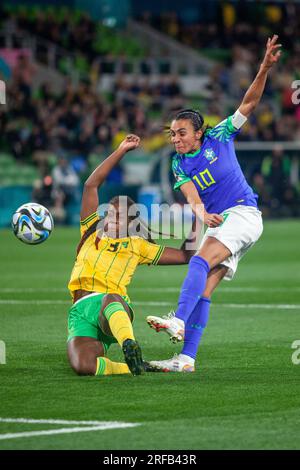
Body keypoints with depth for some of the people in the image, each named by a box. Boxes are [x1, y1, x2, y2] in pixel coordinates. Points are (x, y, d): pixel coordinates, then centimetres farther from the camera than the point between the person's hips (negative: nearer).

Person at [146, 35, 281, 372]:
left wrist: (265, 68, -15)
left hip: (243, 213, -5)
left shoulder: (219, 138, 2)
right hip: (217, 222, 5)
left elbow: (249, 103, -1)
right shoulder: (179, 165, 9)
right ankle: (186, 358, -10)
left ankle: (179, 320, -43)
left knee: (201, 260, -27)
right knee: (204, 288, -4)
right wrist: (203, 214, -32)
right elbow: (191, 196, -9)